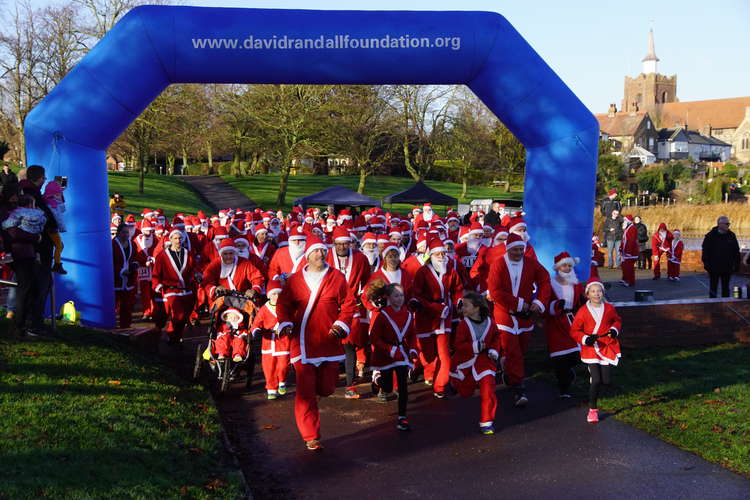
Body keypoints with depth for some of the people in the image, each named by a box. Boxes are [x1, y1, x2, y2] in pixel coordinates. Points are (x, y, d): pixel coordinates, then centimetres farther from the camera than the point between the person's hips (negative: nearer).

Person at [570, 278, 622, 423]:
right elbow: (574, 331, -1)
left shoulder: (609, 308, 2)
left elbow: (617, 320, 20)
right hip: (591, 349, -3)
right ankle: (592, 410, 4)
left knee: (606, 381, 0)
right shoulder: (583, 311, -6)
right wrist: (585, 339, -17)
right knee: (596, 381, -12)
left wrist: (615, 329, -1)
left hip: (607, 347, 3)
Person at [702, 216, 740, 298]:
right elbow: (705, 251, -6)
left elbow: (736, 251, 9)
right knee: (713, 288, 4)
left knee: (726, 288, 11)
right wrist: (706, 264, -12)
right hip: (714, 268, -3)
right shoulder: (710, 236, -5)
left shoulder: (731, 236, 5)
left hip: (727, 268, 3)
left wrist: (736, 264, 4)